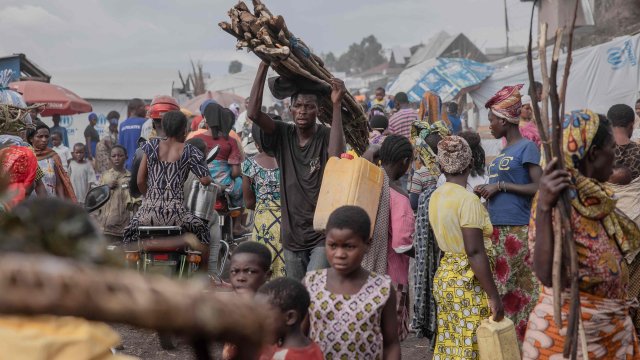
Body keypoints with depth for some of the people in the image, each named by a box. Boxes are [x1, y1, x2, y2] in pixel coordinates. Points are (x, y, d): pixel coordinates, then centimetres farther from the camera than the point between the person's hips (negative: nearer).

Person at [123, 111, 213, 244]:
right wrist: (209, 178, 19)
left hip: (149, 213, 2)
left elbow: (140, 181, 8)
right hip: (175, 215, -2)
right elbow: (205, 180, -4)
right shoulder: (189, 152, 2)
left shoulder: (151, 145, 8)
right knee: (202, 229, 26)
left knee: (131, 232, 32)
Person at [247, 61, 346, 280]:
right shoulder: (283, 136, 1)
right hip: (292, 235, 5)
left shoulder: (326, 136, -8)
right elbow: (253, 112, -13)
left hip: (323, 235, -4)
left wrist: (336, 105, -31)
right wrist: (264, 64, -16)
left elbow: (336, 157, -31)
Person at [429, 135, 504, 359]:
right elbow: (475, 252, -21)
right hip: (467, 281, -8)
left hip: (444, 277, 8)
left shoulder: (436, 197, 6)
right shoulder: (468, 200, -17)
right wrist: (494, 295, -18)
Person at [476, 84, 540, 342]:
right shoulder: (504, 151, 17)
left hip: (517, 230, -8)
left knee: (519, 289, -4)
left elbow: (539, 188, -16)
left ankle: (523, 344, 2)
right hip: (497, 228, 8)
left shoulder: (527, 148, -7)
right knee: (500, 287, 10)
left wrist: (501, 185, -14)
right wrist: (488, 191, 6)